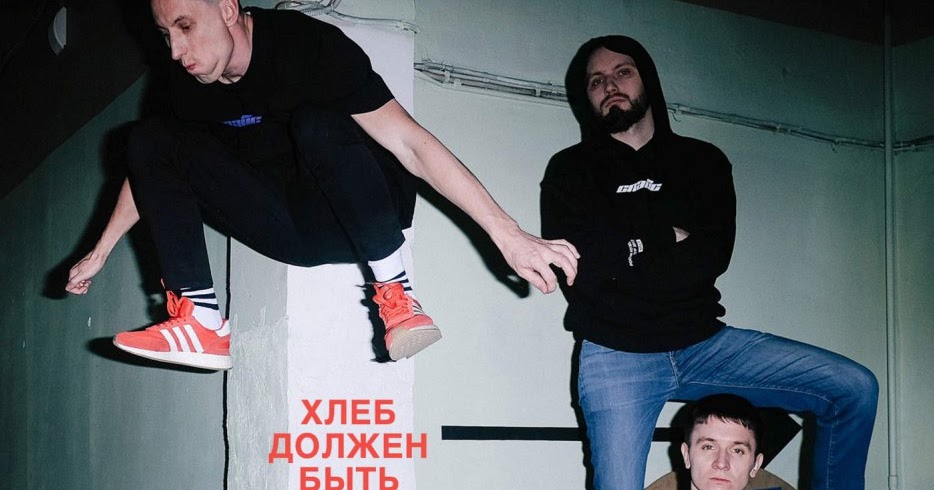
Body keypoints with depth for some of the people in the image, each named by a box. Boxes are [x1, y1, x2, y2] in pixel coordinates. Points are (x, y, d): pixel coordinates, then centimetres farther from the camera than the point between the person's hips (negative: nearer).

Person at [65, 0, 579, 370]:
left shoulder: (309, 46, -22)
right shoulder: (185, 79, -5)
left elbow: (409, 142, -28)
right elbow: (152, 167, 13)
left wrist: (506, 233, -34)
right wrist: (100, 252, 16)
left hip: (358, 219, -6)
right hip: (290, 233, 6)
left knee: (317, 124, -37)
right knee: (151, 139, -8)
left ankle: (396, 296, -25)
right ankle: (203, 325, -15)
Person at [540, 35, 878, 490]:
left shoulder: (703, 161, 13)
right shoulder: (570, 170, 7)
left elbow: (714, 256, -2)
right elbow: (582, 264, -9)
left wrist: (631, 253, -11)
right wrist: (670, 237, -3)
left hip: (703, 343, 3)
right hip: (617, 356, -2)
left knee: (856, 390, -6)